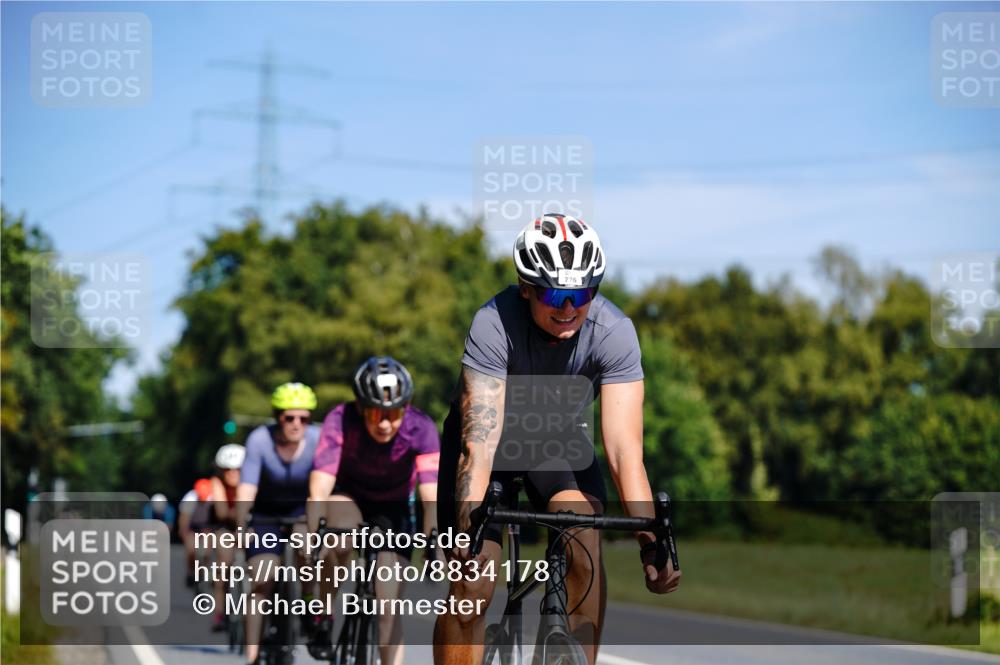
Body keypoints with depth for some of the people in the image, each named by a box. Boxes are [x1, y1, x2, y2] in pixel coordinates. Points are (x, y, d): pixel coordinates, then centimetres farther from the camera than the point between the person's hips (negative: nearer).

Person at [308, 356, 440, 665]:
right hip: (347, 499, -1)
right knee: (343, 539, -36)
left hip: (392, 511, 1)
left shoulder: (421, 429, -29)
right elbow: (319, 491, -38)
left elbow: (431, 498, -35)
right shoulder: (340, 422, -31)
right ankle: (326, 618, -13)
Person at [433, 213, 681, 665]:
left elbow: (624, 447, -32)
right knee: (471, 586, -14)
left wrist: (650, 540, -44)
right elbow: (479, 441, -41)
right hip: (494, 432, -1)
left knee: (585, 544, -25)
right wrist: (469, 528, -56)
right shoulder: (494, 325, -34)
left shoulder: (613, 331, -29)